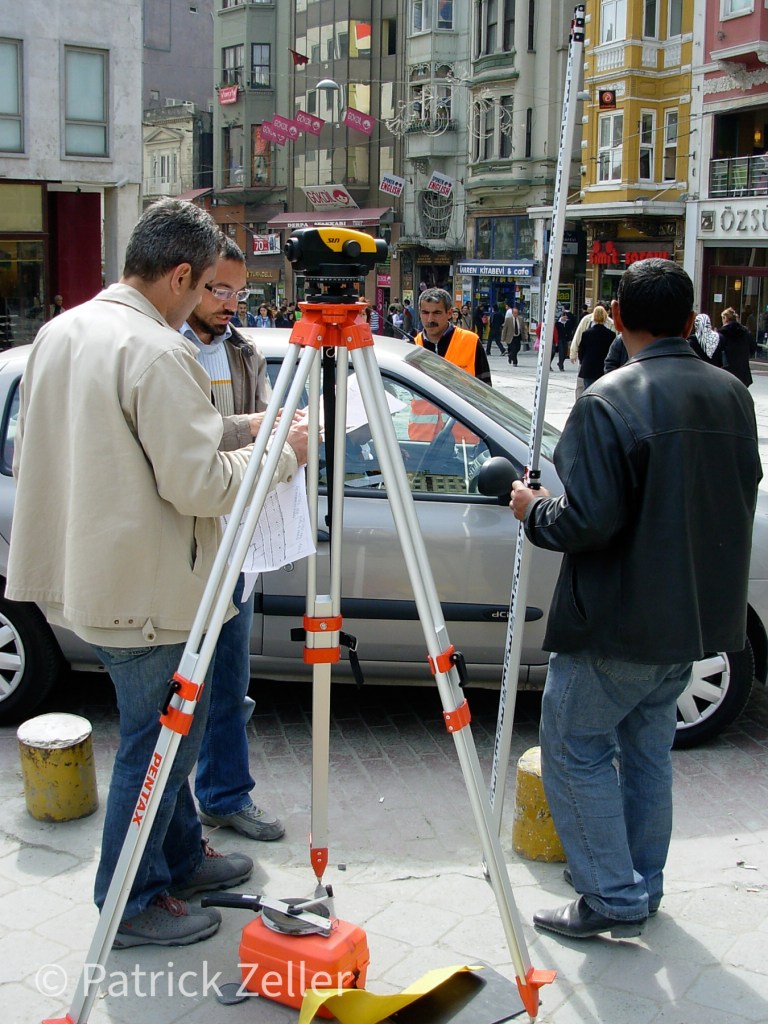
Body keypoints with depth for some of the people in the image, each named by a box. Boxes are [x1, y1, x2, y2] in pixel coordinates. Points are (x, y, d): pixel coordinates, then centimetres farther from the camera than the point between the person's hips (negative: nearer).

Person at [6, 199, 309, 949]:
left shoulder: (60, 332, 8)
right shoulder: (157, 354, -21)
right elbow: (198, 483, -23)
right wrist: (282, 456, -8)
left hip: (84, 572, 10)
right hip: (146, 591, -10)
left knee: (163, 734, 22)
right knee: (156, 743, 6)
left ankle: (182, 858, 37)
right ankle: (132, 905, 20)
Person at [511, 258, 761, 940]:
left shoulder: (610, 402, -20)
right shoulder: (733, 396, 4)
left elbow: (589, 520, -24)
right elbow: (742, 495, 15)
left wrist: (532, 511, -5)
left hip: (620, 621, -8)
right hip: (701, 612, 8)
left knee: (575, 745, 7)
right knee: (647, 745, 21)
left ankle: (613, 899, 10)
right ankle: (642, 884, 32)